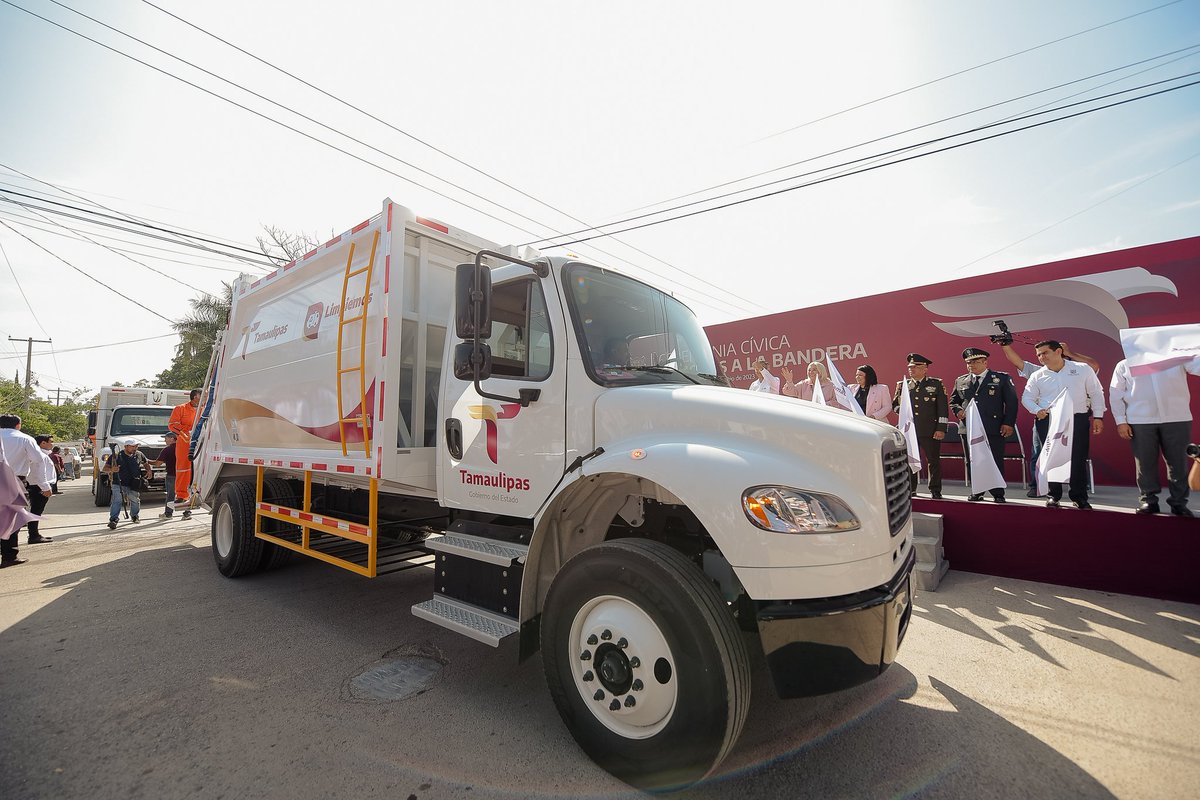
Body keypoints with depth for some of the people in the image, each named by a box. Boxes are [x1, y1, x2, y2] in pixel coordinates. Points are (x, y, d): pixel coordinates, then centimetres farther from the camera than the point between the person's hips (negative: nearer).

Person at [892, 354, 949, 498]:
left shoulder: (936, 384, 3)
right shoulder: (902, 385, 10)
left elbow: (943, 408, -1)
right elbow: (895, 404, 17)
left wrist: (941, 428, -7)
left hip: (930, 431, -3)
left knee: (934, 461, 3)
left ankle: (935, 491, 13)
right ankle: (910, 490, 18)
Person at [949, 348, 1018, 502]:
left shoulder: (1002, 378, 4)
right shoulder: (960, 381, 12)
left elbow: (1011, 402, 3)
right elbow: (953, 401, 21)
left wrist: (1008, 423, -6)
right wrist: (958, 410, -1)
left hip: (994, 429, -3)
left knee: (996, 462, 1)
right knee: (971, 462, 7)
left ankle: (998, 494, 13)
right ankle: (977, 492, 18)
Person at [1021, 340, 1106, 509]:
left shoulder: (1082, 369, 4)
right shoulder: (1037, 376, 6)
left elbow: (1096, 393, 7)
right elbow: (1027, 398, 10)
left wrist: (1097, 416, 1)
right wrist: (1037, 410, -10)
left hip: (1078, 420, -1)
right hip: (1048, 421, 1)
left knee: (1078, 459, 1)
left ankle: (1079, 497, 13)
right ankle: (1054, 496, 13)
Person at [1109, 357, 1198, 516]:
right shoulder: (1124, 365, 8)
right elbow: (1116, 395, 5)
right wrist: (1121, 421, -2)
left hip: (1177, 419, 1)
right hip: (1140, 421, -1)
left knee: (1178, 462, 6)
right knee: (1145, 462, 3)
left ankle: (1179, 502, 16)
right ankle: (1148, 500, 12)